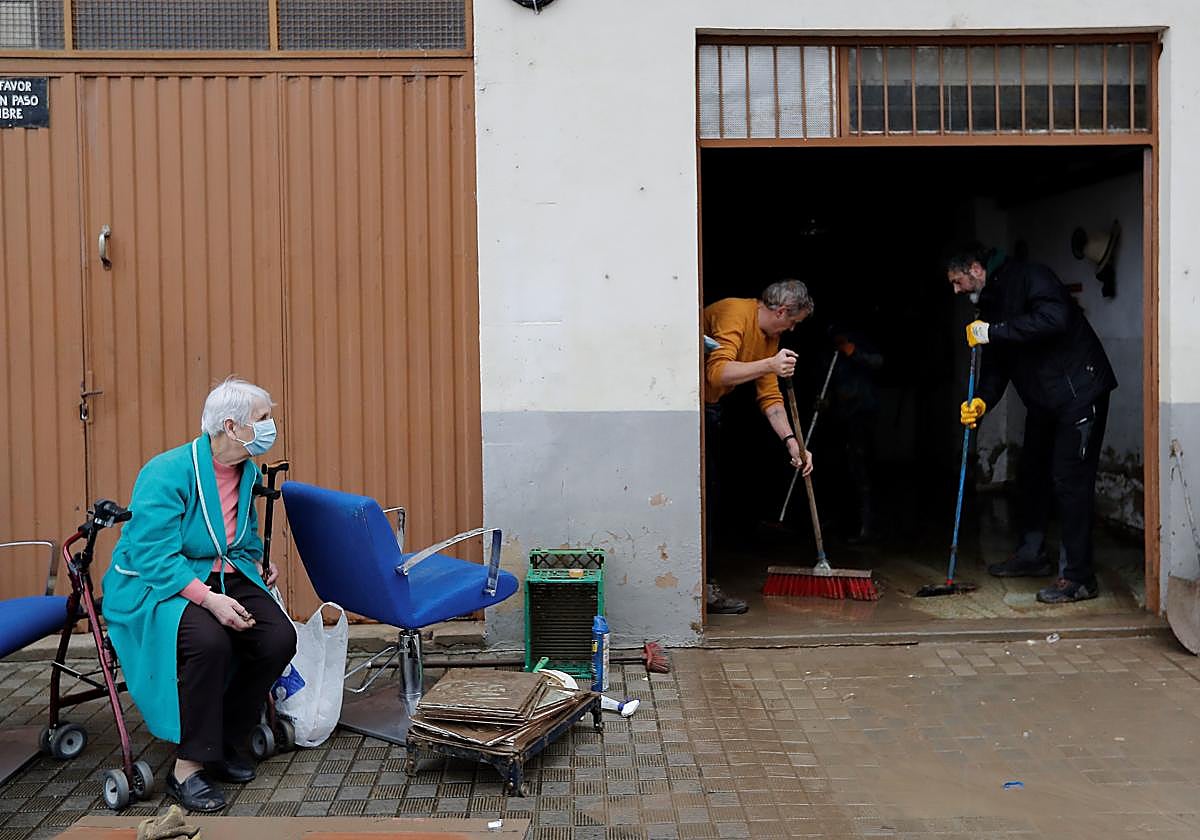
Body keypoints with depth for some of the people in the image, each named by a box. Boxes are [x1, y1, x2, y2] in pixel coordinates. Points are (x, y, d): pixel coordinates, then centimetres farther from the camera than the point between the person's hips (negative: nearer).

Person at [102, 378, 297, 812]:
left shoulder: (249, 472, 5)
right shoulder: (166, 474, -19)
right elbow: (155, 557, -25)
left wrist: (257, 564, 7)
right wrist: (207, 598, -33)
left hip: (225, 577, 7)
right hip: (155, 585, -7)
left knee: (279, 637, -16)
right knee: (209, 641, -35)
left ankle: (228, 743, 3)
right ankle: (187, 767, -21)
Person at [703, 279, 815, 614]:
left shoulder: (769, 335, 10)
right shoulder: (733, 313, -19)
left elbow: (770, 396, 10)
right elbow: (718, 372, -32)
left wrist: (791, 442, 1)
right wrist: (769, 365, -40)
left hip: (707, 408, 10)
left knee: (708, 494, 13)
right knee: (703, 491, -12)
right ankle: (702, 588, -8)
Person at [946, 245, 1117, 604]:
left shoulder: (1028, 277, -13)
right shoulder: (989, 304, 14)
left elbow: (1055, 318, -31)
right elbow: (996, 364, 12)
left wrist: (993, 332, -27)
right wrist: (982, 400, -6)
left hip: (1079, 392, -10)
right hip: (1043, 402, 10)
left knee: (1070, 480, -11)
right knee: (1033, 475, 17)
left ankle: (1077, 578, -6)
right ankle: (1032, 555, 33)